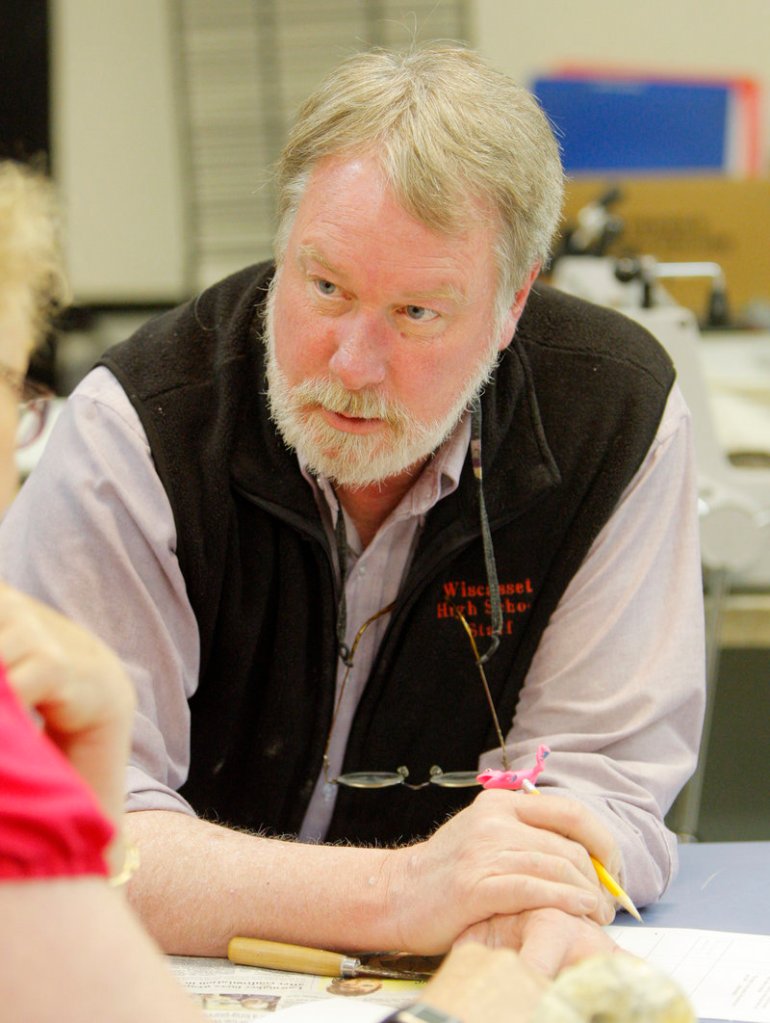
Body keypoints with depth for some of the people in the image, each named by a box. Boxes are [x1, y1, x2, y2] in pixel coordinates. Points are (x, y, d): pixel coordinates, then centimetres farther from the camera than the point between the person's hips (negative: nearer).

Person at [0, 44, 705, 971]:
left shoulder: (618, 416, -10)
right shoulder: (135, 433, -16)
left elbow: (597, 766, -7)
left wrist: (541, 901, -31)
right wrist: (394, 892, -31)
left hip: (452, 993, 1)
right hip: (180, 996, -1)